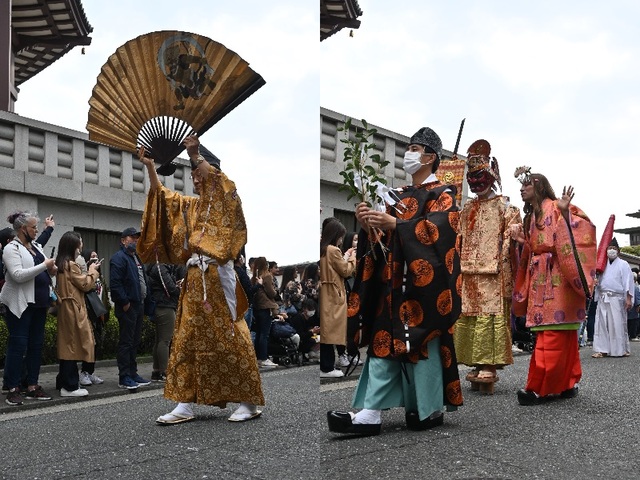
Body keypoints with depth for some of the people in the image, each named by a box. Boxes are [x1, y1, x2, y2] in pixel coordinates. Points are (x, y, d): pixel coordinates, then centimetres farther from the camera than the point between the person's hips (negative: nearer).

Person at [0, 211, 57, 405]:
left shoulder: (36, 246, 14)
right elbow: (18, 275, -20)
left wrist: (51, 270, 1)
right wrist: (44, 266, -18)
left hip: (38, 302, 8)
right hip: (20, 304, -8)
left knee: (36, 345, 9)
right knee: (17, 345, -4)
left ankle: (32, 386, 17)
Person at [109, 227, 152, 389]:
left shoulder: (137, 258, 20)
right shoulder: (119, 258, -11)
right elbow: (115, 283, -20)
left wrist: (144, 299, 14)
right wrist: (125, 302, -20)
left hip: (138, 304, 9)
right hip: (127, 307, -9)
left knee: (135, 341, 13)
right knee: (126, 342, -5)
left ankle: (133, 373, 21)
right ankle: (124, 377, -1)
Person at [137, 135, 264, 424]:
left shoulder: (225, 201, 1)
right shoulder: (191, 206, 20)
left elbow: (218, 179, -19)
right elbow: (161, 194, 23)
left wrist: (194, 155, -20)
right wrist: (149, 166, 13)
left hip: (217, 276, -8)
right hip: (195, 278, 8)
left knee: (229, 339, -7)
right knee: (187, 340, 4)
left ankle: (249, 402, 0)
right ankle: (184, 404, 8)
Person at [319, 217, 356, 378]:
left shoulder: (323, 250, 12)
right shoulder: (333, 250, -14)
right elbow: (346, 271, -7)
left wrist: (345, 257, 16)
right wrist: (352, 257, 7)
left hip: (325, 294, 9)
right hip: (333, 295, -9)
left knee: (326, 330, 10)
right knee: (330, 331, -5)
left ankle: (325, 365, 14)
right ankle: (327, 368, -2)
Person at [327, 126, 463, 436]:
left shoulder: (442, 195, 1)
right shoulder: (400, 196, 21)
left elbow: (437, 230, -17)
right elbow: (384, 240, 18)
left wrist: (394, 224, -22)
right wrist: (369, 225, -3)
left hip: (424, 283, -6)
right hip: (393, 283, 6)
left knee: (423, 341, -4)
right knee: (383, 340, -2)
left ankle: (431, 409, 10)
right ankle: (370, 413, -5)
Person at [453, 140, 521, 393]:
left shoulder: (504, 206, 5)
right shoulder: (467, 208, 21)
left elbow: (512, 235, -2)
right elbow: (459, 238, 19)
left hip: (493, 272, -6)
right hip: (469, 272, 6)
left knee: (491, 315, -11)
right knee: (468, 315, 2)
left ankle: (490, 365, -11)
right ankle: (478, 364, 8)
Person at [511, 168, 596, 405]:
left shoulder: (555, 208, -3)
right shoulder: (531, 217, 21)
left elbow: (581, 228, -17)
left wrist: (565, 213, -31)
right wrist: (521, 240, 5)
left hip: (557, 278, -8)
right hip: (540, 280, 8)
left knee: (552, 334, -10)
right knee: (562, 334, 9)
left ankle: (541, 388, -13)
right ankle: (566, 383, 12)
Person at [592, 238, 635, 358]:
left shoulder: (623, 264, 2)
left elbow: (628, 282, -4)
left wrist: (629, 298, -12)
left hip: (616, 298, -5)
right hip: (603, 298, 5)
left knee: (618, 324, -3)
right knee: (601, 324, 0)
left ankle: (621, 350, 6)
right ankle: (602, 350, 3)